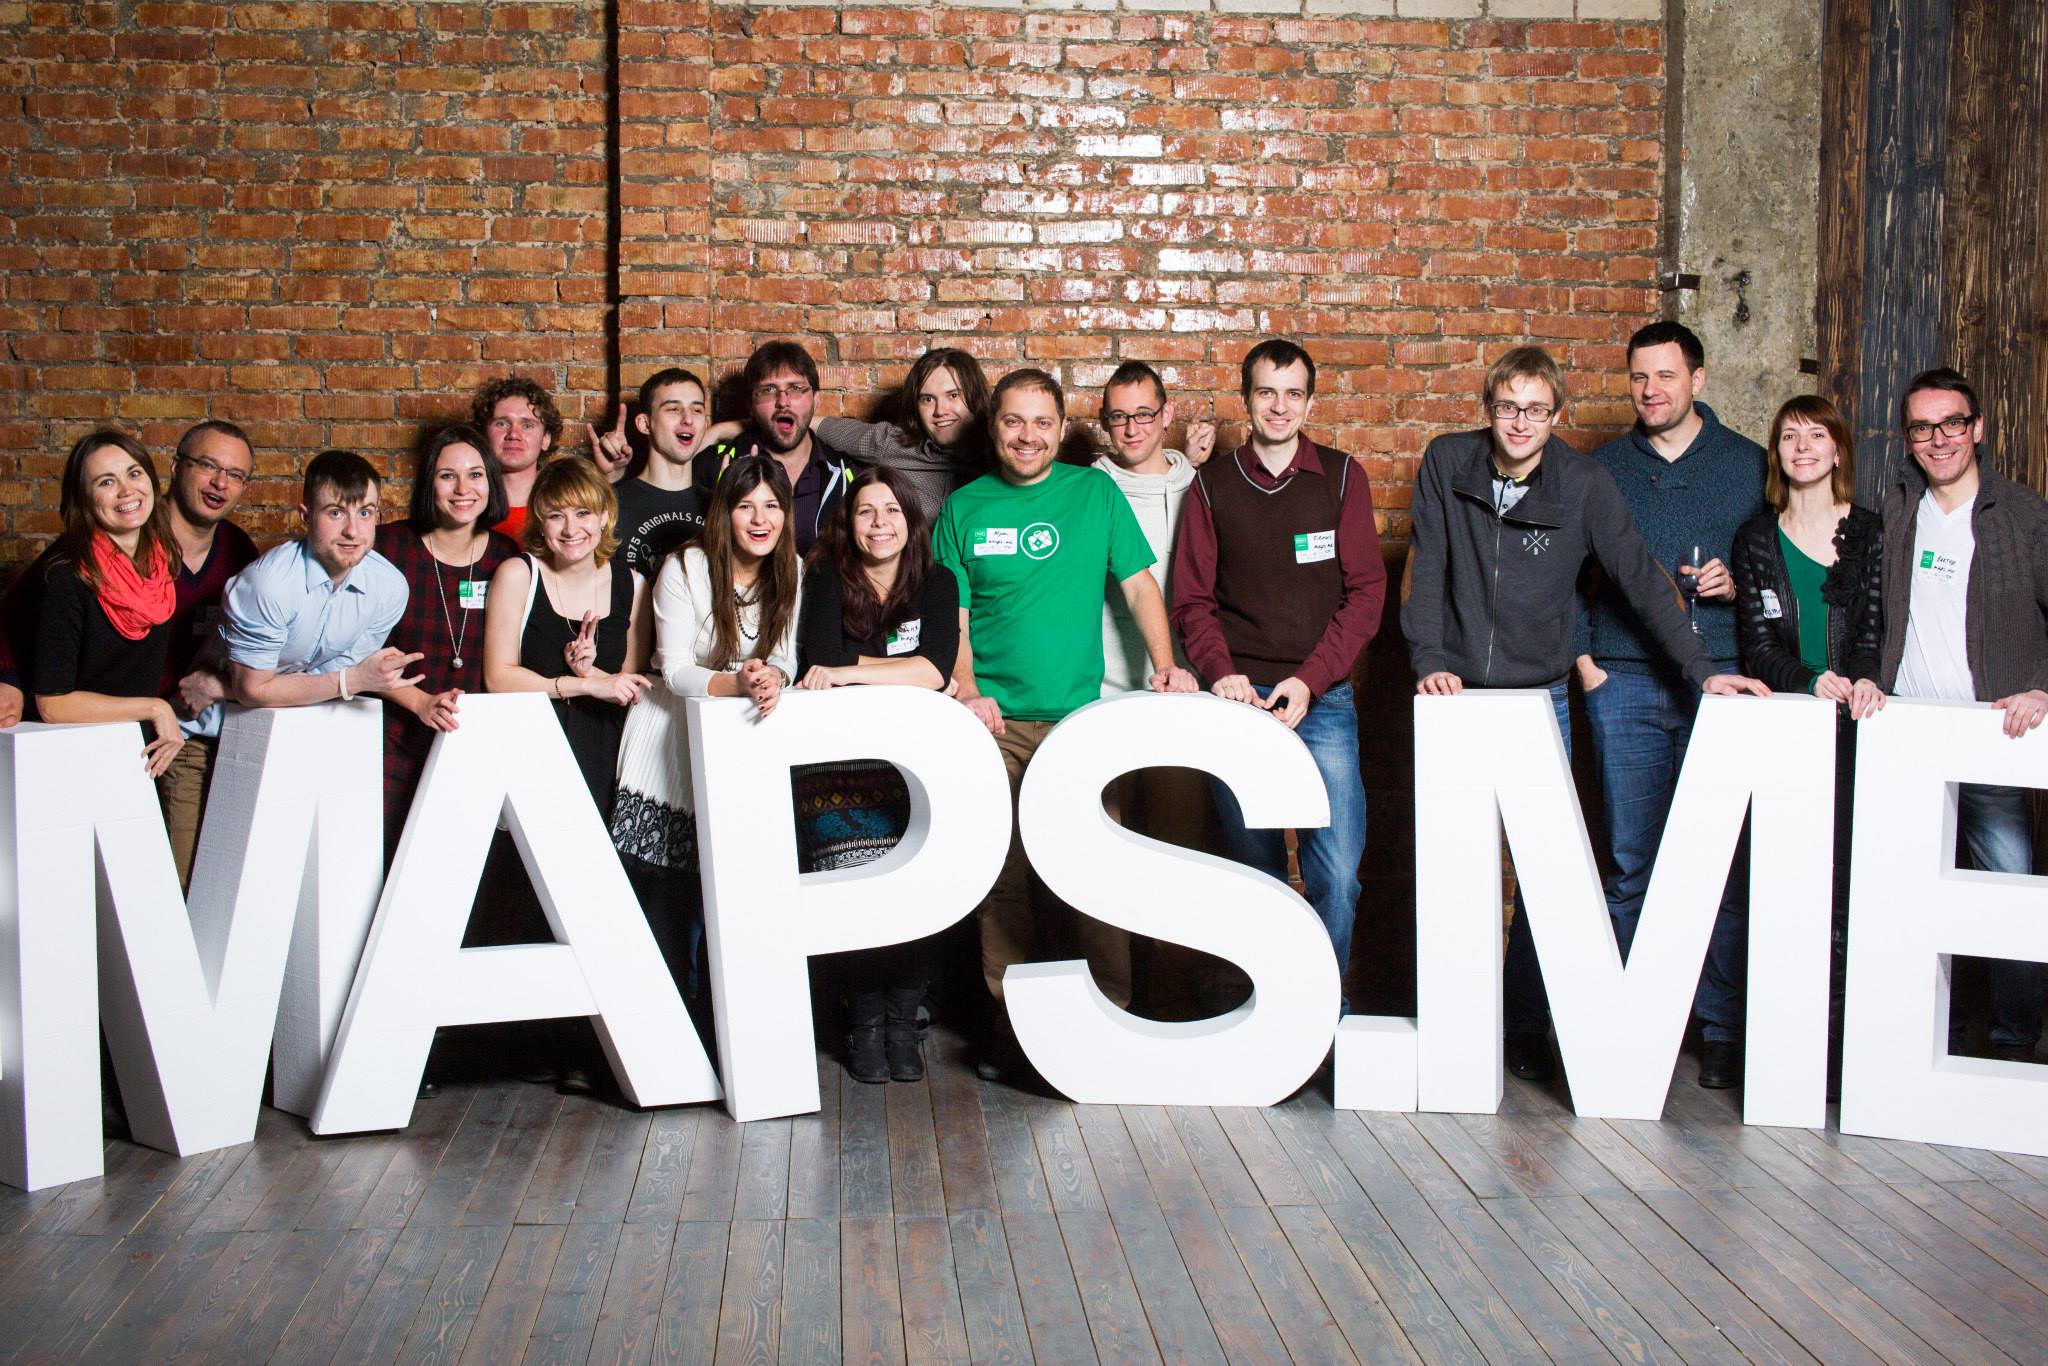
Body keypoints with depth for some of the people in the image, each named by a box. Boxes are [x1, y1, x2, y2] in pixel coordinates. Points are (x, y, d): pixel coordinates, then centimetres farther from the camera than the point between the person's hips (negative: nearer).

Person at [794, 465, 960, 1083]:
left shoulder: (937, 584, 11)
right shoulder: (826, 580, 10)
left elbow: (936, 670, -5)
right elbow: (819, 661, -5)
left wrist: (850, 671, -11)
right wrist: (899, 666, -4)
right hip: (835, 758, -1)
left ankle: (902, 1021, -9)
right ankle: (865, 1022, -8)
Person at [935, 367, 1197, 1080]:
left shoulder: (1095, 492, 9)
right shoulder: (964, 508, 9)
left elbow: (1138, 585, 10)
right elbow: (953, 617, 8)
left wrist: (1164, 663, -4)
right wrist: (968, 694, -6)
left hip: (1082, 715, 0)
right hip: (997, 723, 0)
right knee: (1002, 874, 0)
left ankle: (1114, 1015, 7)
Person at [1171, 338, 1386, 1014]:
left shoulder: (1341, 477, 7)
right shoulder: (1213, 484, 9)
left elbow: (1366, 592, 2)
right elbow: (1192, 598, 7)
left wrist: (1308, 681, -8)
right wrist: (1221, 673, -10)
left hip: (1322, 701, 0)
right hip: (1240, 701, 1)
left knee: (1337, 874, -9)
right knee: (1254, 873, 5)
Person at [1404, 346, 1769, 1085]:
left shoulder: (1584, 484, -5)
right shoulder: (1446, 464, -2)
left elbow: (1640, 579, -3)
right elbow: (1426, 570, -2)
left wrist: (1701, 669, -9)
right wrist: (1429, 659, -15)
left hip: (1539, 699, 0)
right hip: (1455, 695, 0)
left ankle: (1527, 1024, 12)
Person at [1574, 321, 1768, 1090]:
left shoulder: (1749, 465, 10)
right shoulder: (1601, 470, 12)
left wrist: (1737, 585, -6)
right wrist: (1581, 654, 5)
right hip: (1624, 682, 1)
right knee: (1630, 859, 2)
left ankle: (1722, 1028, 5)